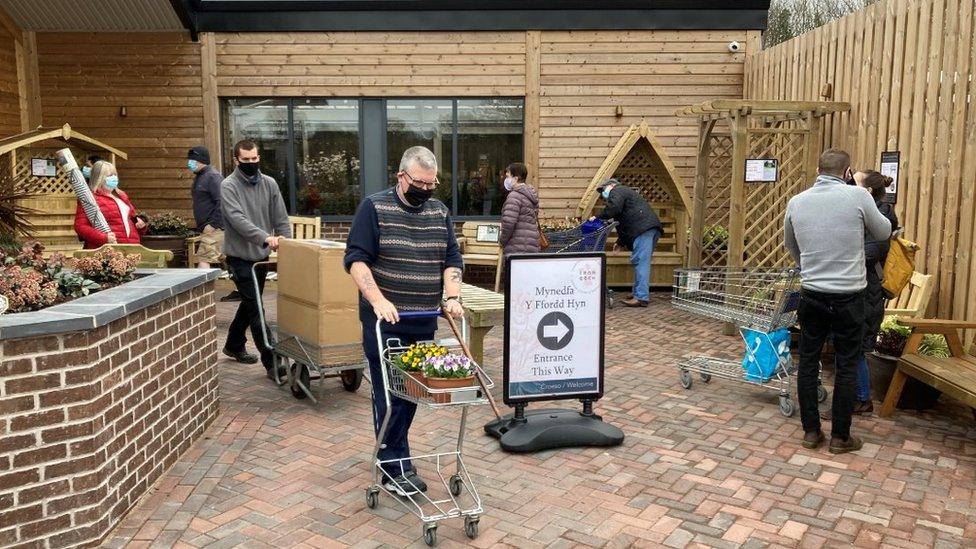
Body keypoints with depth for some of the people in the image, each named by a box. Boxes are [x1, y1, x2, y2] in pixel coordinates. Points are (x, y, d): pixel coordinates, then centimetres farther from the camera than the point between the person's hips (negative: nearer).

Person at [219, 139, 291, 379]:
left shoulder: (269, 183, 4)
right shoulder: (228, 186, -11)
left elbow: (281, 219, 3)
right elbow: (238, 219, -25)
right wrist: (265, 237, -37)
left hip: (262, 255, 6)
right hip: (240, 256, -6)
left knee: (250, 303, 20)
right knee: (255, 308, -6)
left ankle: (234, 345, 40)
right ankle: (271, 361, -5)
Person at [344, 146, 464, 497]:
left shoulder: (439, 212, 10)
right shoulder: (375, 208, -5)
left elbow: (452, 259, 9)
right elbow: (356, 259, -10)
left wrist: (451, 297, -7)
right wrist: (378, 300, -22)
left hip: (424, 322, 5)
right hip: (386, 321, -5)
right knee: (390, 394, -1)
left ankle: (391, 451, 29)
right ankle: (396, 468, 9)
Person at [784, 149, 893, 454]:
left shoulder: (797, 202, 0)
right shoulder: (857, 196, -10)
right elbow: (883, 233, 6)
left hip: (811, 294, 3)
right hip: (848, 296, -3)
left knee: (808, 362, 11)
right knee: (847, 366, 8)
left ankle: (811, 431, 19)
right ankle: (840, 437, 16)